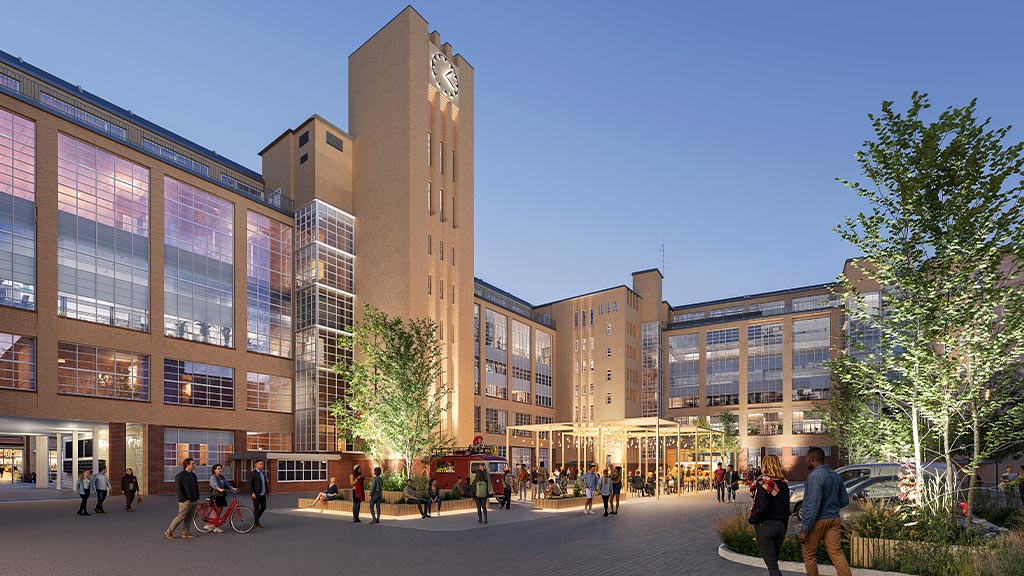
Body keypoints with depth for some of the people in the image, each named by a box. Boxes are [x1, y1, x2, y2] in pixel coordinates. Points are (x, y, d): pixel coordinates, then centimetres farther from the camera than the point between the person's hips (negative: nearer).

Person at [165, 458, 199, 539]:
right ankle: (169, 531, 10)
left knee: (189, 518, 10)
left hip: (193, 501, 7)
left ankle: (185, 532, 18)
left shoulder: (193, 475, 14)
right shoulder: (180, 476, -12)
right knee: (180, 517, -3)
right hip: (185, 502, -7)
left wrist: (197, 498, 15)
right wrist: (184, 500, -18)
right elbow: (178, 489, -15)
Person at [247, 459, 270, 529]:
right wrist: (252, 493, -21)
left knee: (263, 507, 9)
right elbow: (250, 484, -14)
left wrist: (268, 491, 18)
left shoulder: (263, 472, 14)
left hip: (263, 494, 7)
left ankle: (256, 519, 27)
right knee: (256, 508, 0)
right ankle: (256, 523, 10)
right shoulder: (252, 473, -10)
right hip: (256, 494, -7)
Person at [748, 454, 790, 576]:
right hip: (780, 525, 6)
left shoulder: (763, 483, -15)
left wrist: (752, 519, -4)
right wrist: (784, 529, 19)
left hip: (765, 526, -6)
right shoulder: (784, 484, 5)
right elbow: (787, 510, 10)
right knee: (773, 562, 19)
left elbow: (762, 508, -21)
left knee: (772, 565, -3)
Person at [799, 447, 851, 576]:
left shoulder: (815, 476, -18)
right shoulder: (835, 476, 8)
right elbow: (845, 500, 15)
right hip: (833, 518, 7)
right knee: (836, 552, 3)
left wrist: (804, 529, -21)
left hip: (817, 520, -7)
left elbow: (813, 506, -23)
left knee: (809, 554, 8)